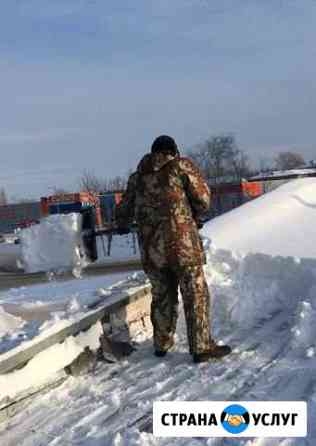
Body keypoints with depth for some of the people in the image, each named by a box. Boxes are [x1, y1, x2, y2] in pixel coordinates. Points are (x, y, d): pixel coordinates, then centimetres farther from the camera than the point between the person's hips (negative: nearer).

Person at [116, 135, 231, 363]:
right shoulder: (182, 165, 2)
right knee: (195, 295, 1)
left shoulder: (138, 176, 15)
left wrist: (122, 225, 44)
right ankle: (201, 347, 2)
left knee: (162, 295, 17)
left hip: (151, 247, 5)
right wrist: (197, 217, 18)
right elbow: (203, 197, -1)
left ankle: (162, 343, 27)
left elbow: (125, 209, 23)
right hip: (182, 242, -5)